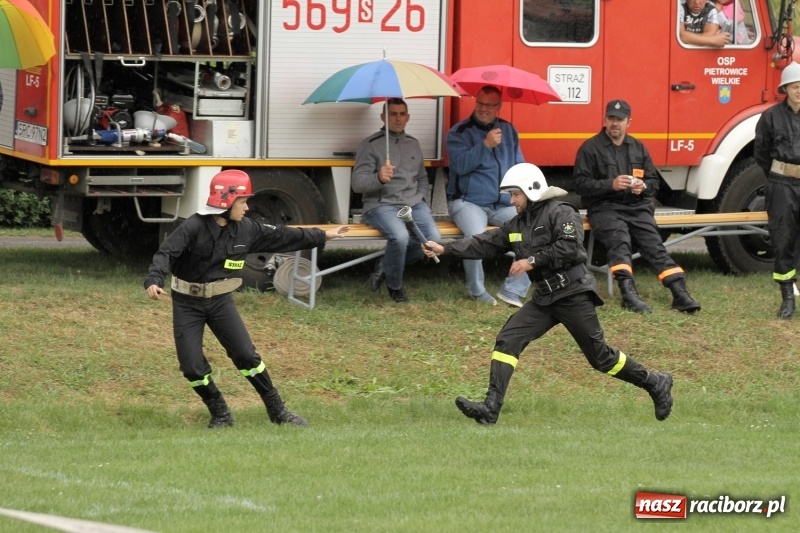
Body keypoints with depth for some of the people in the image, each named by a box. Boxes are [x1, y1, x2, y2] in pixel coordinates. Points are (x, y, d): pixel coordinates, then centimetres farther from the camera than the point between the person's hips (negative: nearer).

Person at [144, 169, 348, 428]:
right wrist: (154, 281, -50)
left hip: (221, 301, 4)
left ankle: (277, 411, 6)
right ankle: (220, 414, 13)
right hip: (188, 304, -4)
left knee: (246, 356, -5)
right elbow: (166, 253, -31)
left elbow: (280, 236, 11)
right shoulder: (194, 227, -20)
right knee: (192, 367, -7)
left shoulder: (246, 229, -1)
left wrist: (322, 236, 17)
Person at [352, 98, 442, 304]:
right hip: (382, 205, -6)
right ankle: (394, 287, -10)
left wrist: (419, 198, 10)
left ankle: (385, 265, 0)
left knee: (433, 238, -23)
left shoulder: (413, 144, 20)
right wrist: (379, 178, -28)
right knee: (400, 236, -36)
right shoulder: (370, 145, 0)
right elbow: (357, 184, -7)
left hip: (413, 203, 6)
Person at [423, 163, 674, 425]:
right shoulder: (517, 224, 15)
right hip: (544, 297, 8)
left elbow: (569, 248, -21)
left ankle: (655, 384, 17)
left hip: (574, 295, -7)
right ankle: (490, 408, -16)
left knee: (599, 356, -2)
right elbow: (484, 244, 13)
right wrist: (445, 249, 5)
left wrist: (533, 261, -19)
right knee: (508, 340, -9)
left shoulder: (560, 213, -9)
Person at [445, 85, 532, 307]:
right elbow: (460, 165, -15)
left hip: (504, 204, 4)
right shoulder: (459, 132, 0)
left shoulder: (509, 130, 15)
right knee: (475, 235, -35)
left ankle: (513, 289, -13)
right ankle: (477, 291, -10)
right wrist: (486, 145, -21)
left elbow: (520, 166, 19)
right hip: (469, 202, -4)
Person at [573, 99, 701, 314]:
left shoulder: (638, 148, 18)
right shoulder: (591, 148, 4)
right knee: (619, 240, -32)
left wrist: (643, 186, -4)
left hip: (637, 208, 4)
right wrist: (610, 184, -18)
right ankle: (628, 294, -45)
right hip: (605, 208, -4)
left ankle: (680, 293, -26)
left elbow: (654, 182, 21)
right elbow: (581, 183, -4)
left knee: (654, 244, -17)